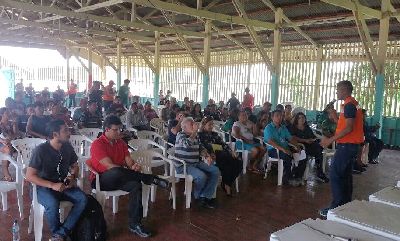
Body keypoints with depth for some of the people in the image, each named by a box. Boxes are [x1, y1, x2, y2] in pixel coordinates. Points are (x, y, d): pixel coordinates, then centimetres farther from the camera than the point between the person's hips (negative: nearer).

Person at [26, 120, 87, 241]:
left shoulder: (67, 147, 0)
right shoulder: (41, 150, -15)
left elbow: (75, 166, 17)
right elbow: (29, 176, -16)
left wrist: (72, 177, -5)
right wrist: (52, 185, -24)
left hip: (64, 185, 5)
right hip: (44, 187, -4)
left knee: (83, 199, -23)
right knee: (53, 204, -36)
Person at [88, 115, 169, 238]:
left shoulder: (121, 143, 13)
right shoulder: (97, 144, -9)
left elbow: (129, 161, 4)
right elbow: (109, 165, -19)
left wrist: (134, 166, -21)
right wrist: (131, 170, -25)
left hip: (118, 180, 6)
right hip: (101, 180, -6)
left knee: (136, 185, -26)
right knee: (116, 172, -40)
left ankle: (134, 224, -21)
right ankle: (151, 179, -26)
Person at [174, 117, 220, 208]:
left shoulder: (196, 136, 14)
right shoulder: (180, 135, -8)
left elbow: (200, 149, 25)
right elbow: (187, 144, -30)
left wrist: (206, 158, 6)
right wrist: (194, 132, -23)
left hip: (196, 163, 8)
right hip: (183, 166, -8)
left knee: (215, 171, -6)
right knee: (202, 176, -30)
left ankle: (205, 196, -5)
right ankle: (198, 196, 1)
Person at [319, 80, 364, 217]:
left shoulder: (349, 105, -16)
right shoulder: (353, 103, 16)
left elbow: (349, 128, -23)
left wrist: (331, 140, -22)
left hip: (347, 145, -11)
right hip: (351, 145, 11)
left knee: (335, 174, -8)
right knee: (345, 175, 15)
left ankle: (337, 207, -5)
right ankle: (346, 204, 23)